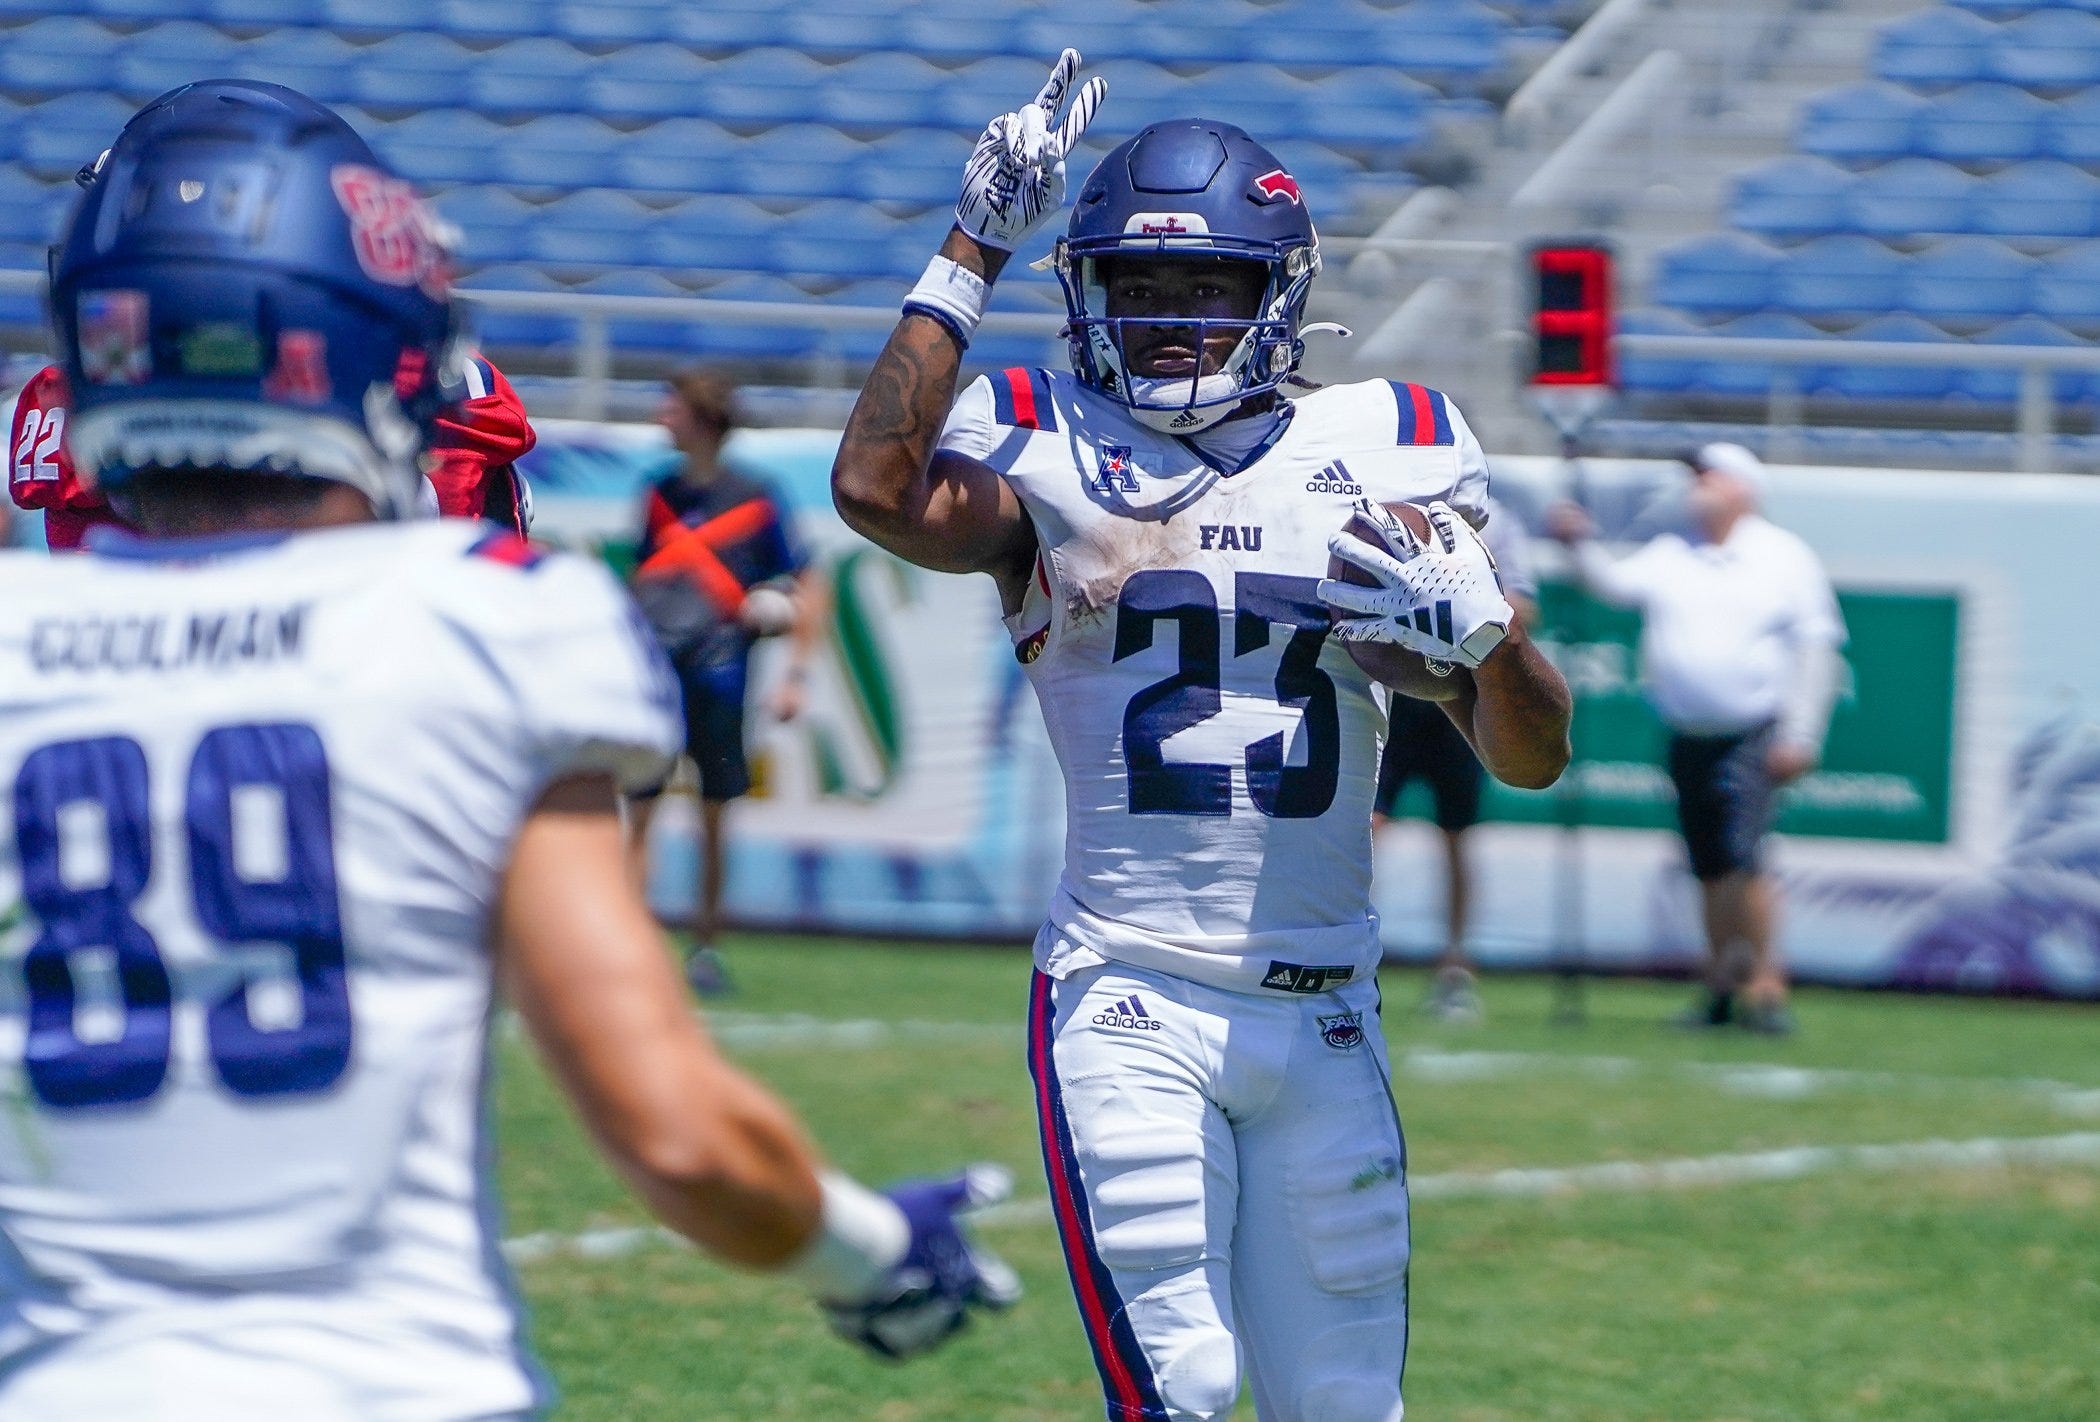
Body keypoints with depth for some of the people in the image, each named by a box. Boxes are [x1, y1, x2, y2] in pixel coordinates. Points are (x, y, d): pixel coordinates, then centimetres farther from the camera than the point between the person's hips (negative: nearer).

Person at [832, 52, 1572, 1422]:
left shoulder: (1384, 461, 7)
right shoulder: (1052, 461, 3)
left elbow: (1531, 757, 7)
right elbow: (880, 492, -20)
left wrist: (1483, 628, -14)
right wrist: (970, 258, -16)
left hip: (1323, 1012, 3)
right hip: (1129, 1007, -3)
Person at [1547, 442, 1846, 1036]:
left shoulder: (1785, 557, 0)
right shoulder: (1670, 554, 11)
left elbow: (1816, 648, -3)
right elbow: (1618, 585, -2)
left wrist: (1799, 737, -11)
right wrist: (1581, 545, -21)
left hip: (1754, 737, -4)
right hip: (1689, 738, 4)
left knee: (1743, 854, -19)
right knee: (1709, 869, 8)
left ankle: (1764, 981, -14)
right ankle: (1723, 986, 19)